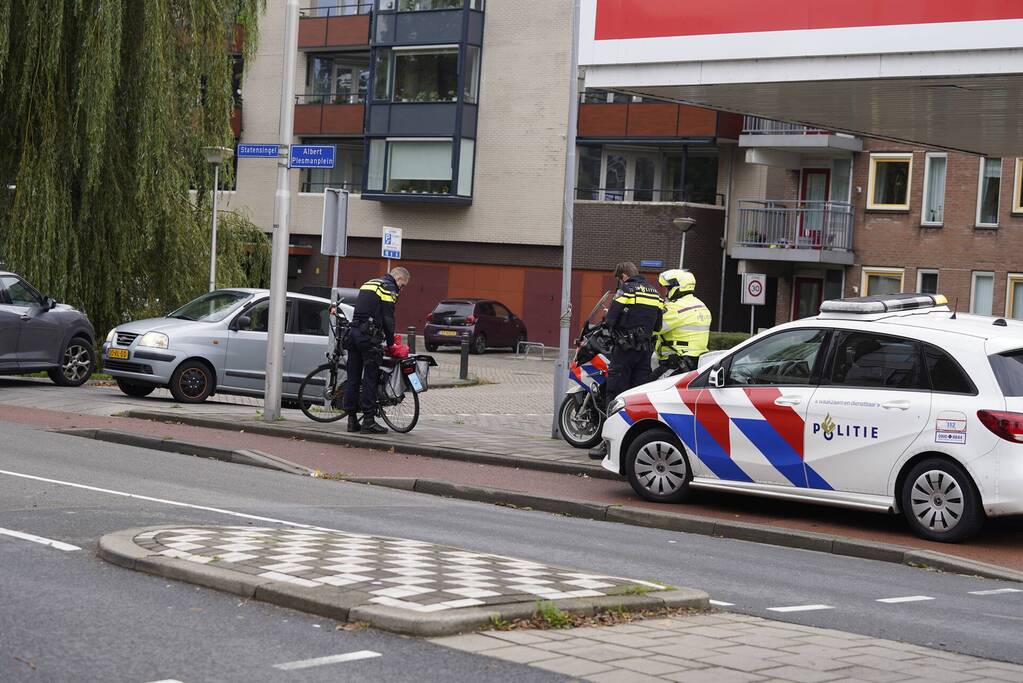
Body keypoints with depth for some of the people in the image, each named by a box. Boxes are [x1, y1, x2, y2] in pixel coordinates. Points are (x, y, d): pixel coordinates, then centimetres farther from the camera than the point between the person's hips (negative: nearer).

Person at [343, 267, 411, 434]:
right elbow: (388, 318, -11)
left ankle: (352, 420, 10)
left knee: (353, 378, 8)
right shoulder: (389, 289, -5)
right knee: (370, 379, -5)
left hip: (354, 333, 8)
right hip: (369, 337, -8)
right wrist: (390, 341, 0)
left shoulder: (368, 284, 23)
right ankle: (368, 421, -6)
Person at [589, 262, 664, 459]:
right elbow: (657, 325, 15)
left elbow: (611, 320, -10)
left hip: (625, 348, -6)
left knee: (616, 394, -5)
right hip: (646, 350, 6)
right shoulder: (655, 293, 14)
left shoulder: (626, 290, -6)